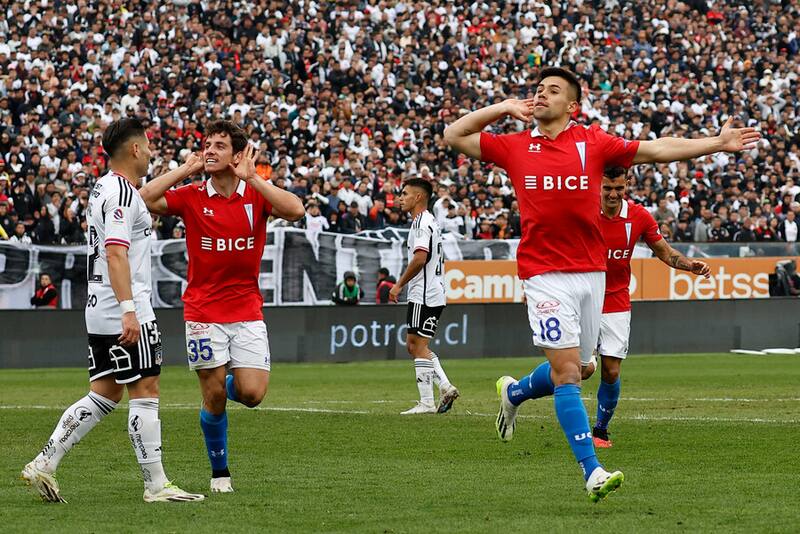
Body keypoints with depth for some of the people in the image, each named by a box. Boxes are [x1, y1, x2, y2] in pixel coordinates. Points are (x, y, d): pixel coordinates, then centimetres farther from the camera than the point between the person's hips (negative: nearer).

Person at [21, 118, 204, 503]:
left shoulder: (104, 187, 14)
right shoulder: (122, 193, -15)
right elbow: (115, 253, -24)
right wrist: (128, 310, -29)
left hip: (101, 313, 10)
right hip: (124, 314, -10)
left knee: (104, 395, 12)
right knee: (145, 392, -4)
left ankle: (44, 463, 7)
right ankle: (156, 484, -1)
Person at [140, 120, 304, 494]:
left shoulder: (256, 195, -1)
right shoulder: (191, 197, -1)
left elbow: (296, 211, -19)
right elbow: (144, 200, -15)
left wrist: (251, 177, -19)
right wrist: (185, 169, -11)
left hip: (247, 311, 1)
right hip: (203, 313, -1)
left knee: (252, 393, -9)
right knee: (214, 399, 0)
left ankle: (230, 381, 27)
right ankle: (220, 472, 18)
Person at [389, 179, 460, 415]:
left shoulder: (422, 222, -13)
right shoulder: (429, 221, 19)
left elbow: (419, 258, -23)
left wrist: (399, 285, -16)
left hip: (424, 295, -10)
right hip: (432, 294, 10)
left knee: (418, 345, -7)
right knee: (414, 346, 13)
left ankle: (426, 402, -7)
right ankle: (445, 387, 7)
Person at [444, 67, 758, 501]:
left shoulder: (594, 143, 5)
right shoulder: (515, 147, 5)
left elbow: (657, 150, 7)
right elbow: (454, 135, 14)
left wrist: (718, 143, 2)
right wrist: (505, 107, 7)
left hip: (591, 273, 3)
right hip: (545, 275, -3)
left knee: (572, 371, 13)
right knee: (568, 371, -12)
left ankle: (513, 392, 44)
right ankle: (593, 473, -14)